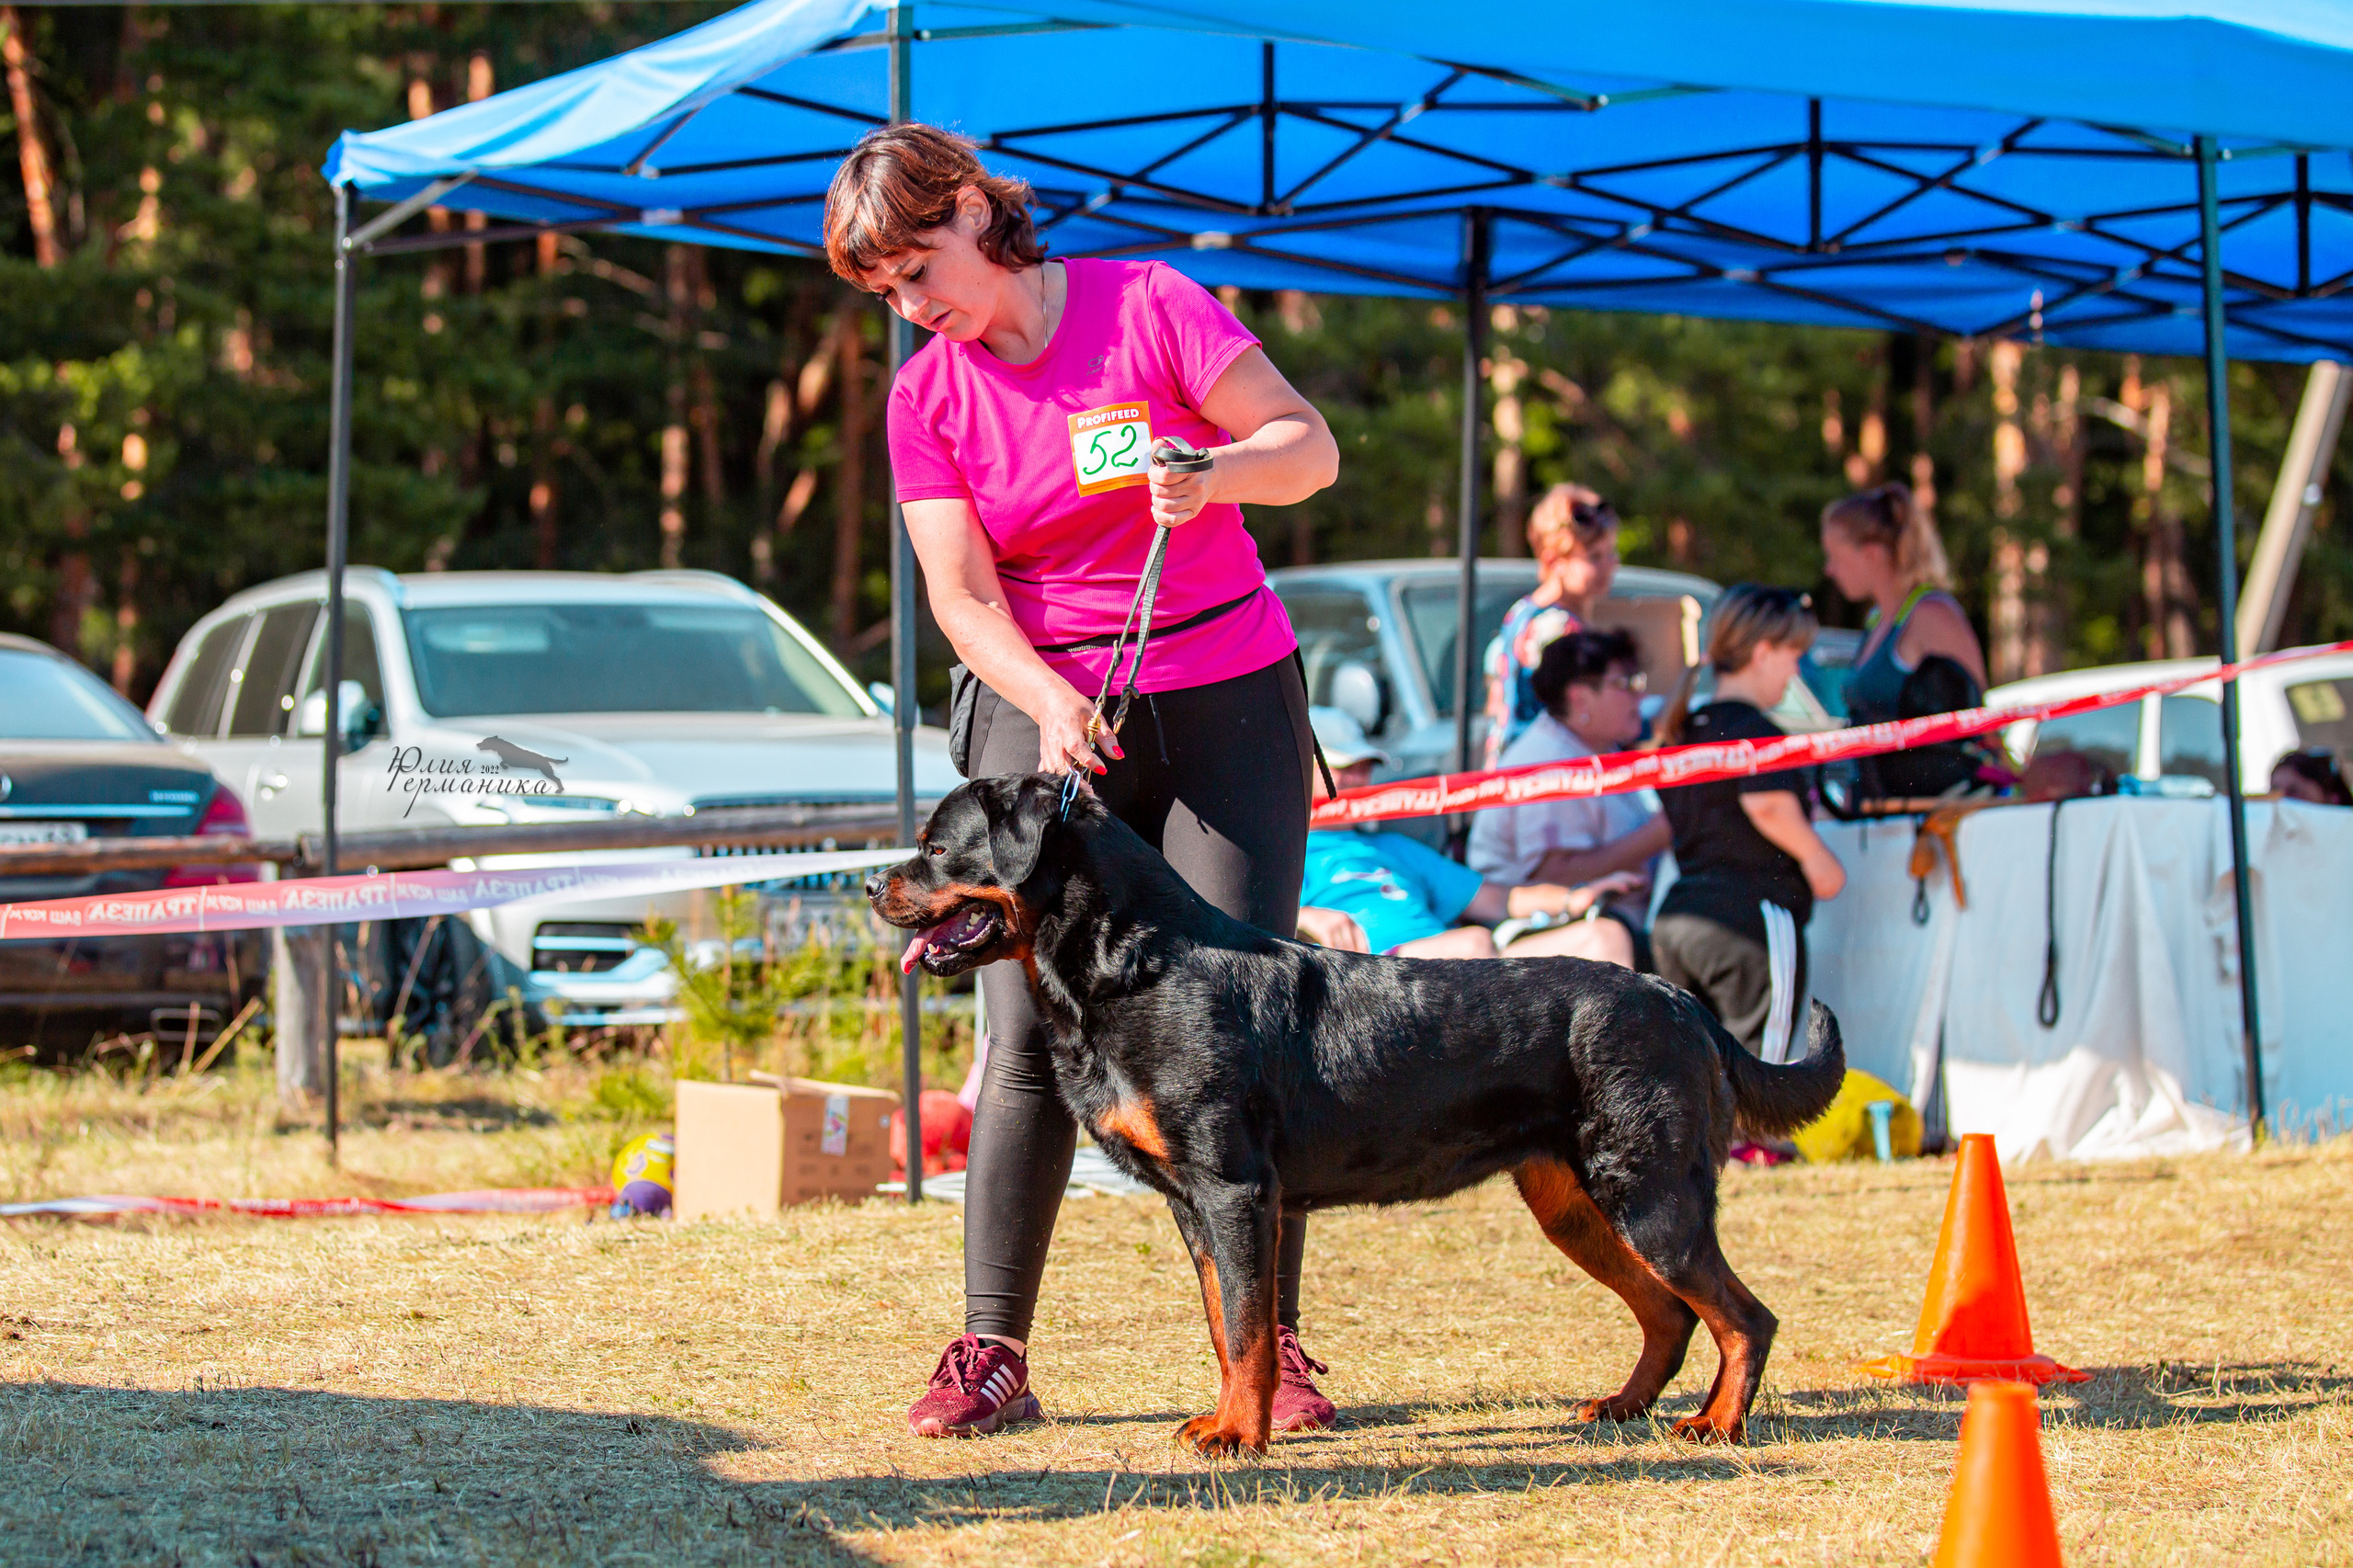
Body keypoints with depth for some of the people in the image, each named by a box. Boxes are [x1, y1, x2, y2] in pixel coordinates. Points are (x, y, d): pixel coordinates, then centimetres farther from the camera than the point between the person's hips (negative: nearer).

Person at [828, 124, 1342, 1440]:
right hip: (1045, 717, 2)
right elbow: (961, 593, -6)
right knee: (1029, 1035, -7)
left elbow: (1310, 447, -7)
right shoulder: (927, 400, 1)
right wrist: (1048, 701, -24)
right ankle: (992, 1353, -4)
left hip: (1227, 710, -2)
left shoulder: (1150, 308, -7)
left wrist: (1217, 475, -28)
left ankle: (1272, 1348, 0)